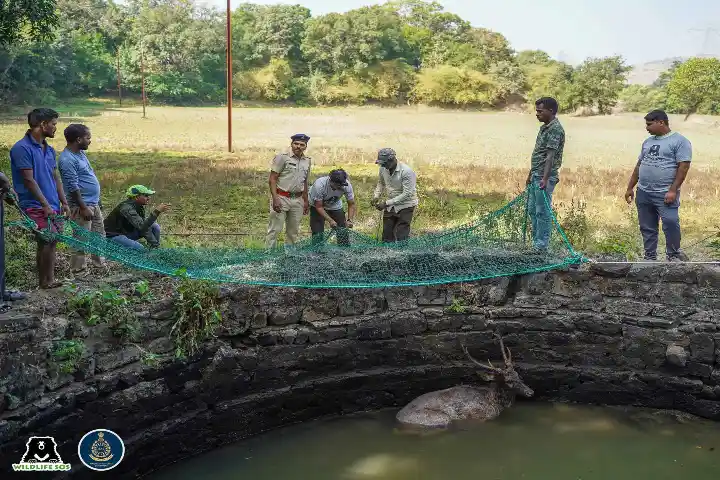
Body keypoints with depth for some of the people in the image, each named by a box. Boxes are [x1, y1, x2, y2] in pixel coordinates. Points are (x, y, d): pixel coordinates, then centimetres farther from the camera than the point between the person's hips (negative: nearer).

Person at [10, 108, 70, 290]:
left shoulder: (49, 149, 14)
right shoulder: (22, 148, -11)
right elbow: (29, 180, -15)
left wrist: (63, 203, 12)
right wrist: (46, 205, -15)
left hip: (52, 206, 8)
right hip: (36, 206, -8)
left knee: (49, 242, 8)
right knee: (48, 241, -15)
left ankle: (48, 281, 14)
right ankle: (47, 282, -6)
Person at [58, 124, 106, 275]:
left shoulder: (81, 153, 10)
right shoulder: (67, 159, -19)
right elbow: (73, 187, -21)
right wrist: (83, 208, -20)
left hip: (94, 204, 10)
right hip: (82, 206, -10)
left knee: (100, 236, 18)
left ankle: (100, 263, 32)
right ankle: (78, 271, 7)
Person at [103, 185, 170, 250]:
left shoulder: (139, 206, -1)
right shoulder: (127, 208, -28)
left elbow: (145, 226, 3)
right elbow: (142, 227, -38)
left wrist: (154, 245, -5)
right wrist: (157, 211, -42)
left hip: (127, 232, 9)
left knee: (155, 227, 0)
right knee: (139, 248, -30)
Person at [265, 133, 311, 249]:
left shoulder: (307, 161, 11)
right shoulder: (282, 157, -7)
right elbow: (272, 179, -10)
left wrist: (306, 201, 19)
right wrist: (275, 198, -19)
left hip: (297, 200, 6)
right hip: (281, 197, -6)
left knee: (293, 231, 12)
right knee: (275, 229, -6)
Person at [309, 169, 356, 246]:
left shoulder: (347, 185, -28)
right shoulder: (319, 185, -38)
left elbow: (351, 204, -14)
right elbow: (319, 206, -27)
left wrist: (349, 220, -29)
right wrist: (330, 220, -37)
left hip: (335, 206, 3)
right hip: (317, 206, -3)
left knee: (343, 232, -4)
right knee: (318, 234, -11)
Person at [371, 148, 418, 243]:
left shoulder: (406, 171, -25)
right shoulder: (383, 169, -6)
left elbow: (407, 194, -26)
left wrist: (386, 203, -27)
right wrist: (376, 196, -3)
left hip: (405, 205, -6)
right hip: (390, 206, 6)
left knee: (401, 237, -7)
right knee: (387, 235, 10)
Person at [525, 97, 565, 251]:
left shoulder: (555, 129, -14)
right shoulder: (544, 127, 16)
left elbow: (550, 156, -23)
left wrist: (545, 179, -30)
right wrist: (531, 174, 25)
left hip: (545, 178, -10)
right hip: (536, 176, 10)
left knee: (542, 211, -5)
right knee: (532, 210, 14)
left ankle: (541, 246, 2)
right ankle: (536, 242, 23)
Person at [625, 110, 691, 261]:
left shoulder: (680, 141, -5)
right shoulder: (647, 142, 16)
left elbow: (683, 166, -12)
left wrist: (673, 190, -19)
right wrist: (630, 188, 17)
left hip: (665, 194, -7)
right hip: (643, 193, 7)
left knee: (670, 224, -13)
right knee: (647, 228, 9)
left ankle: (673, 255, 6)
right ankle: (650, 258, 19)